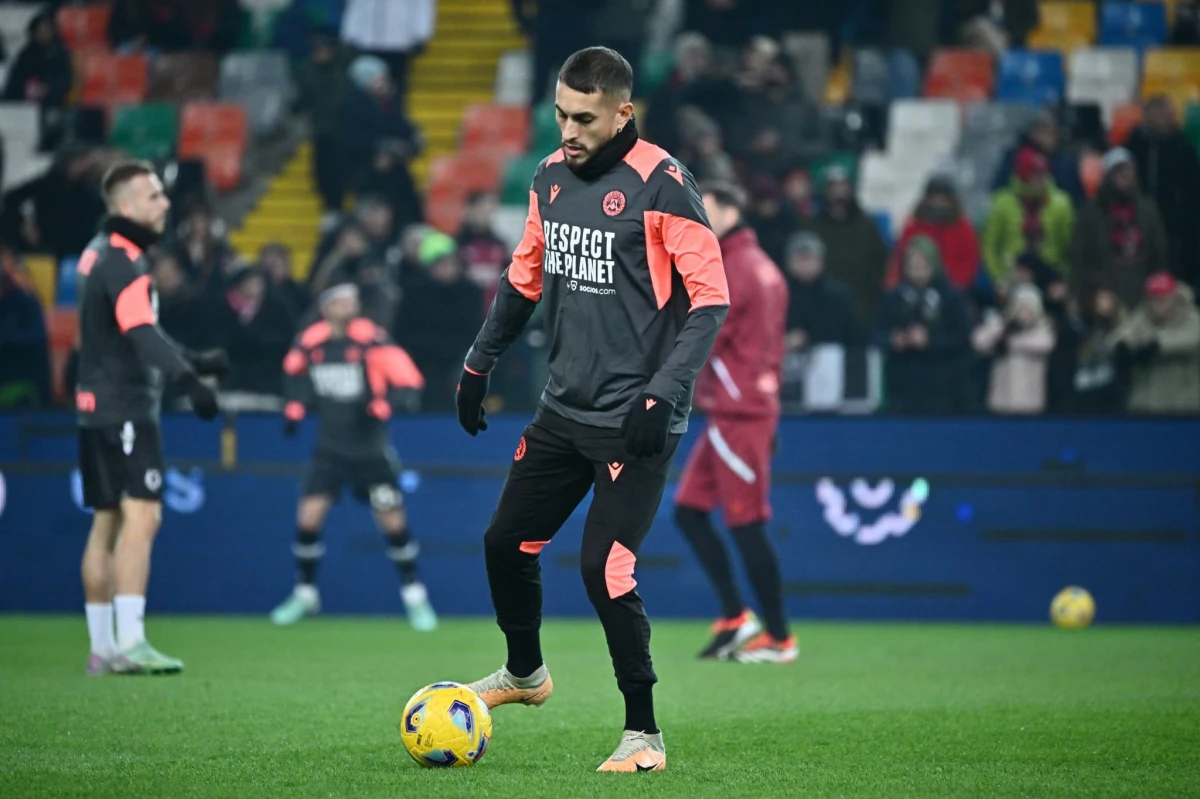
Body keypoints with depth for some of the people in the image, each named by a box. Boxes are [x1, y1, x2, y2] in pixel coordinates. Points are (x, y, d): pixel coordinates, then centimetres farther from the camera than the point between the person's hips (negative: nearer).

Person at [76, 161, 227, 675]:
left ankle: (101, 648, 14)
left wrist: (194, 362, 33)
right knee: (141, 517, -16)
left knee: (107, 524, 11)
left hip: (97, 408, 10)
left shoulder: (100, 254, 16)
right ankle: (130, 643, -24)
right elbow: (142, 335, -30)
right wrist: (188, 381, -42)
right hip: (125, 408, -10)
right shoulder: (124, 261, -15)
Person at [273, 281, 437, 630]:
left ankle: (415, 596, 14)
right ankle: (304, 594, 14)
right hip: (330, 448, 2)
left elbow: (408, 382, -18)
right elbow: (295, 375, 17)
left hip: (371, 450, -2)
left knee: (393, 522, -3)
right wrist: (295, 406, 3)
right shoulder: (308, 343, -5)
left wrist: (383, 405, -34)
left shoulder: (370, 340, -15)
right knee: (308, 519, -5)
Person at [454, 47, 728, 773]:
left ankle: (645, 735, 0)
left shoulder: (662, 186, -14)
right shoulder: (552, 177, 7)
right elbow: (525, 279, 20)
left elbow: (710, 299, -15)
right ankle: (526, 672, 41)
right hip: (565, 409, 7)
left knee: (605, 569, -14)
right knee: (506, 543, 14)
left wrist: (663, 394, -23)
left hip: (634, 421, -7)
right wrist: (479, 365, 19)